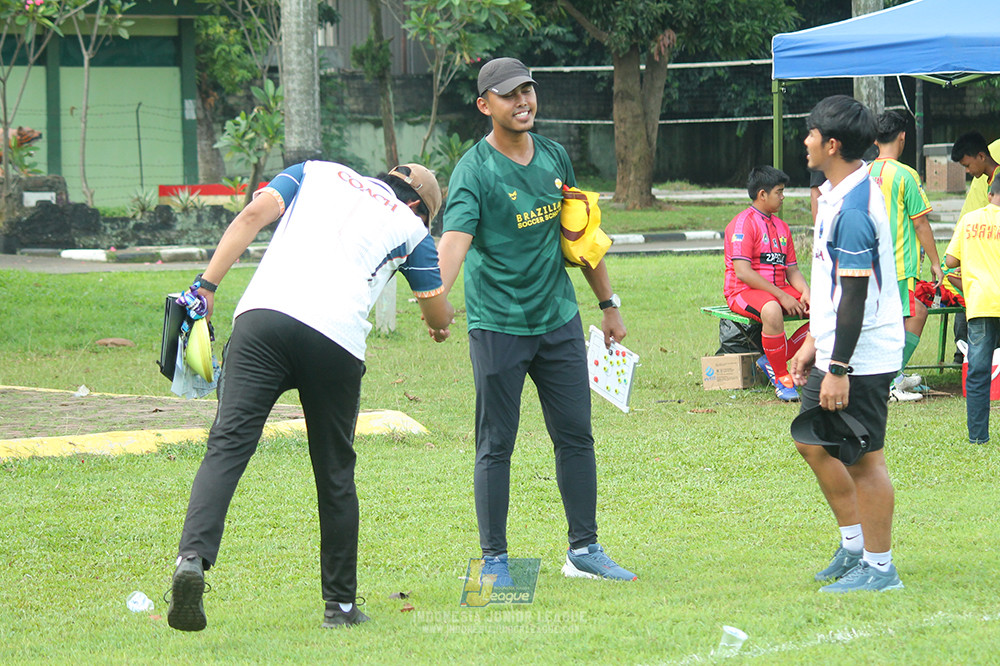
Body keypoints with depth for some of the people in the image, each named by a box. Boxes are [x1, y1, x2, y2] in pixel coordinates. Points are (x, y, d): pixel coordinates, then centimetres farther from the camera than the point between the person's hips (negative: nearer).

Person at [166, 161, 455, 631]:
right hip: (337, 337, 0)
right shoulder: (410, 226, 25)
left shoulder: (318, 172, 28)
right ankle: (340, 604, 18)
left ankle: (193, 558, -31)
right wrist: (437, 320, 59)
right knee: (335, 472, 13)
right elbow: (440, 316, 34)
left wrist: (207, 285, 5)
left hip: (264, 312, 1)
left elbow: (255, 214, 11)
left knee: (228, 445, -10)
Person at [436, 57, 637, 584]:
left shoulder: (554, 157, 8)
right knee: (496, 445, 0)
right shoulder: (474, 171, -12)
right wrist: (435, 292, -46)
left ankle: (584, 550, 17)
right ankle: (494, 559, 7)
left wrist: (609, 304, 21)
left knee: (576, 436, 8)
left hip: (558, 319, 6)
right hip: (497, 326, -6)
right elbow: (455, 239, -28)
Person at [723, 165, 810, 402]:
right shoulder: (743, 223, -9)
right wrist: (782, 297, -21)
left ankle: (772, 360, -8)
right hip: (743, 292, -8)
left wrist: (805, 293, -6)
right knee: (771, 310, -41)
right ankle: (781, 378, -26)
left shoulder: (781, 226, 18)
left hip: (779, 290, 8)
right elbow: (743, 272, -18)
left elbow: (792, 269, 17)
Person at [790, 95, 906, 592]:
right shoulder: (837, 195, 12)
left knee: (863, 460, -3)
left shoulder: (852, 209, -21)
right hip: (836, 351, 11)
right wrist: (814, 343, 23)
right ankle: (854, 545, 26)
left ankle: (879, 568, 5)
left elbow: (856, 294, -23)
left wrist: (839, 370, -23)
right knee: (813, 444, 18)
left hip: (862, 358, -11)